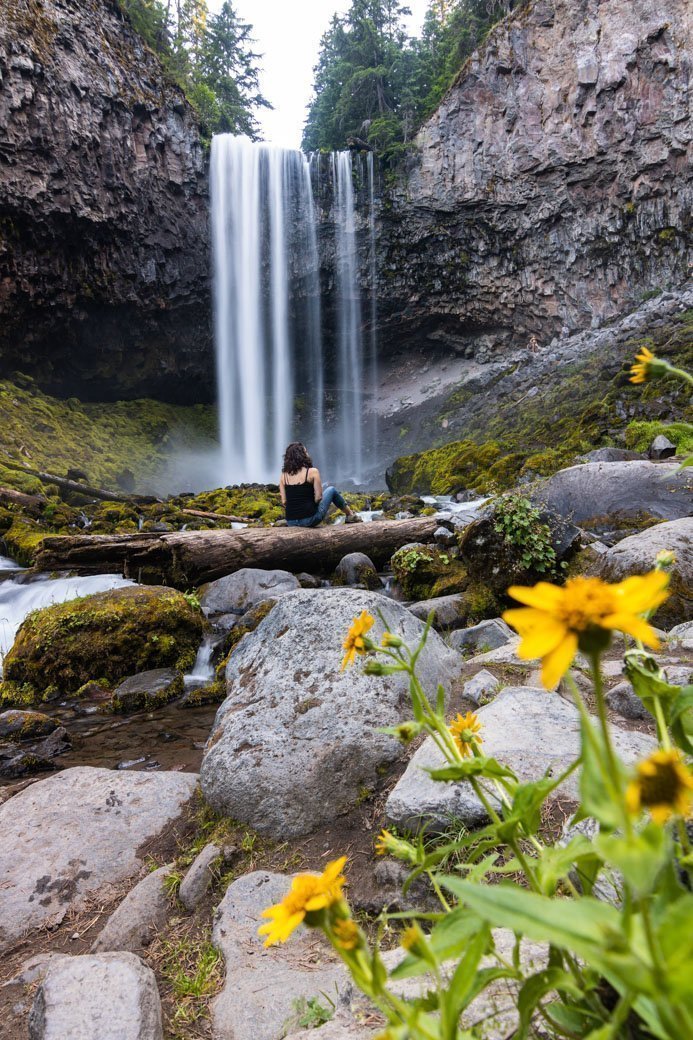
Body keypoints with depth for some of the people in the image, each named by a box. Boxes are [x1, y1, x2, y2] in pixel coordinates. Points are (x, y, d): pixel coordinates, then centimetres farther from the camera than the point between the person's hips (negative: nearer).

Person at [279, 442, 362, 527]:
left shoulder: (283, 476, 2)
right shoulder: (312, 472, -9)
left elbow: (284, 502, 2)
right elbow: (318, 498, -10)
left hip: (290, 522, 4)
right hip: (309, 519, -4)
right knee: (331, 490, 21)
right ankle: (350, 515, 36)